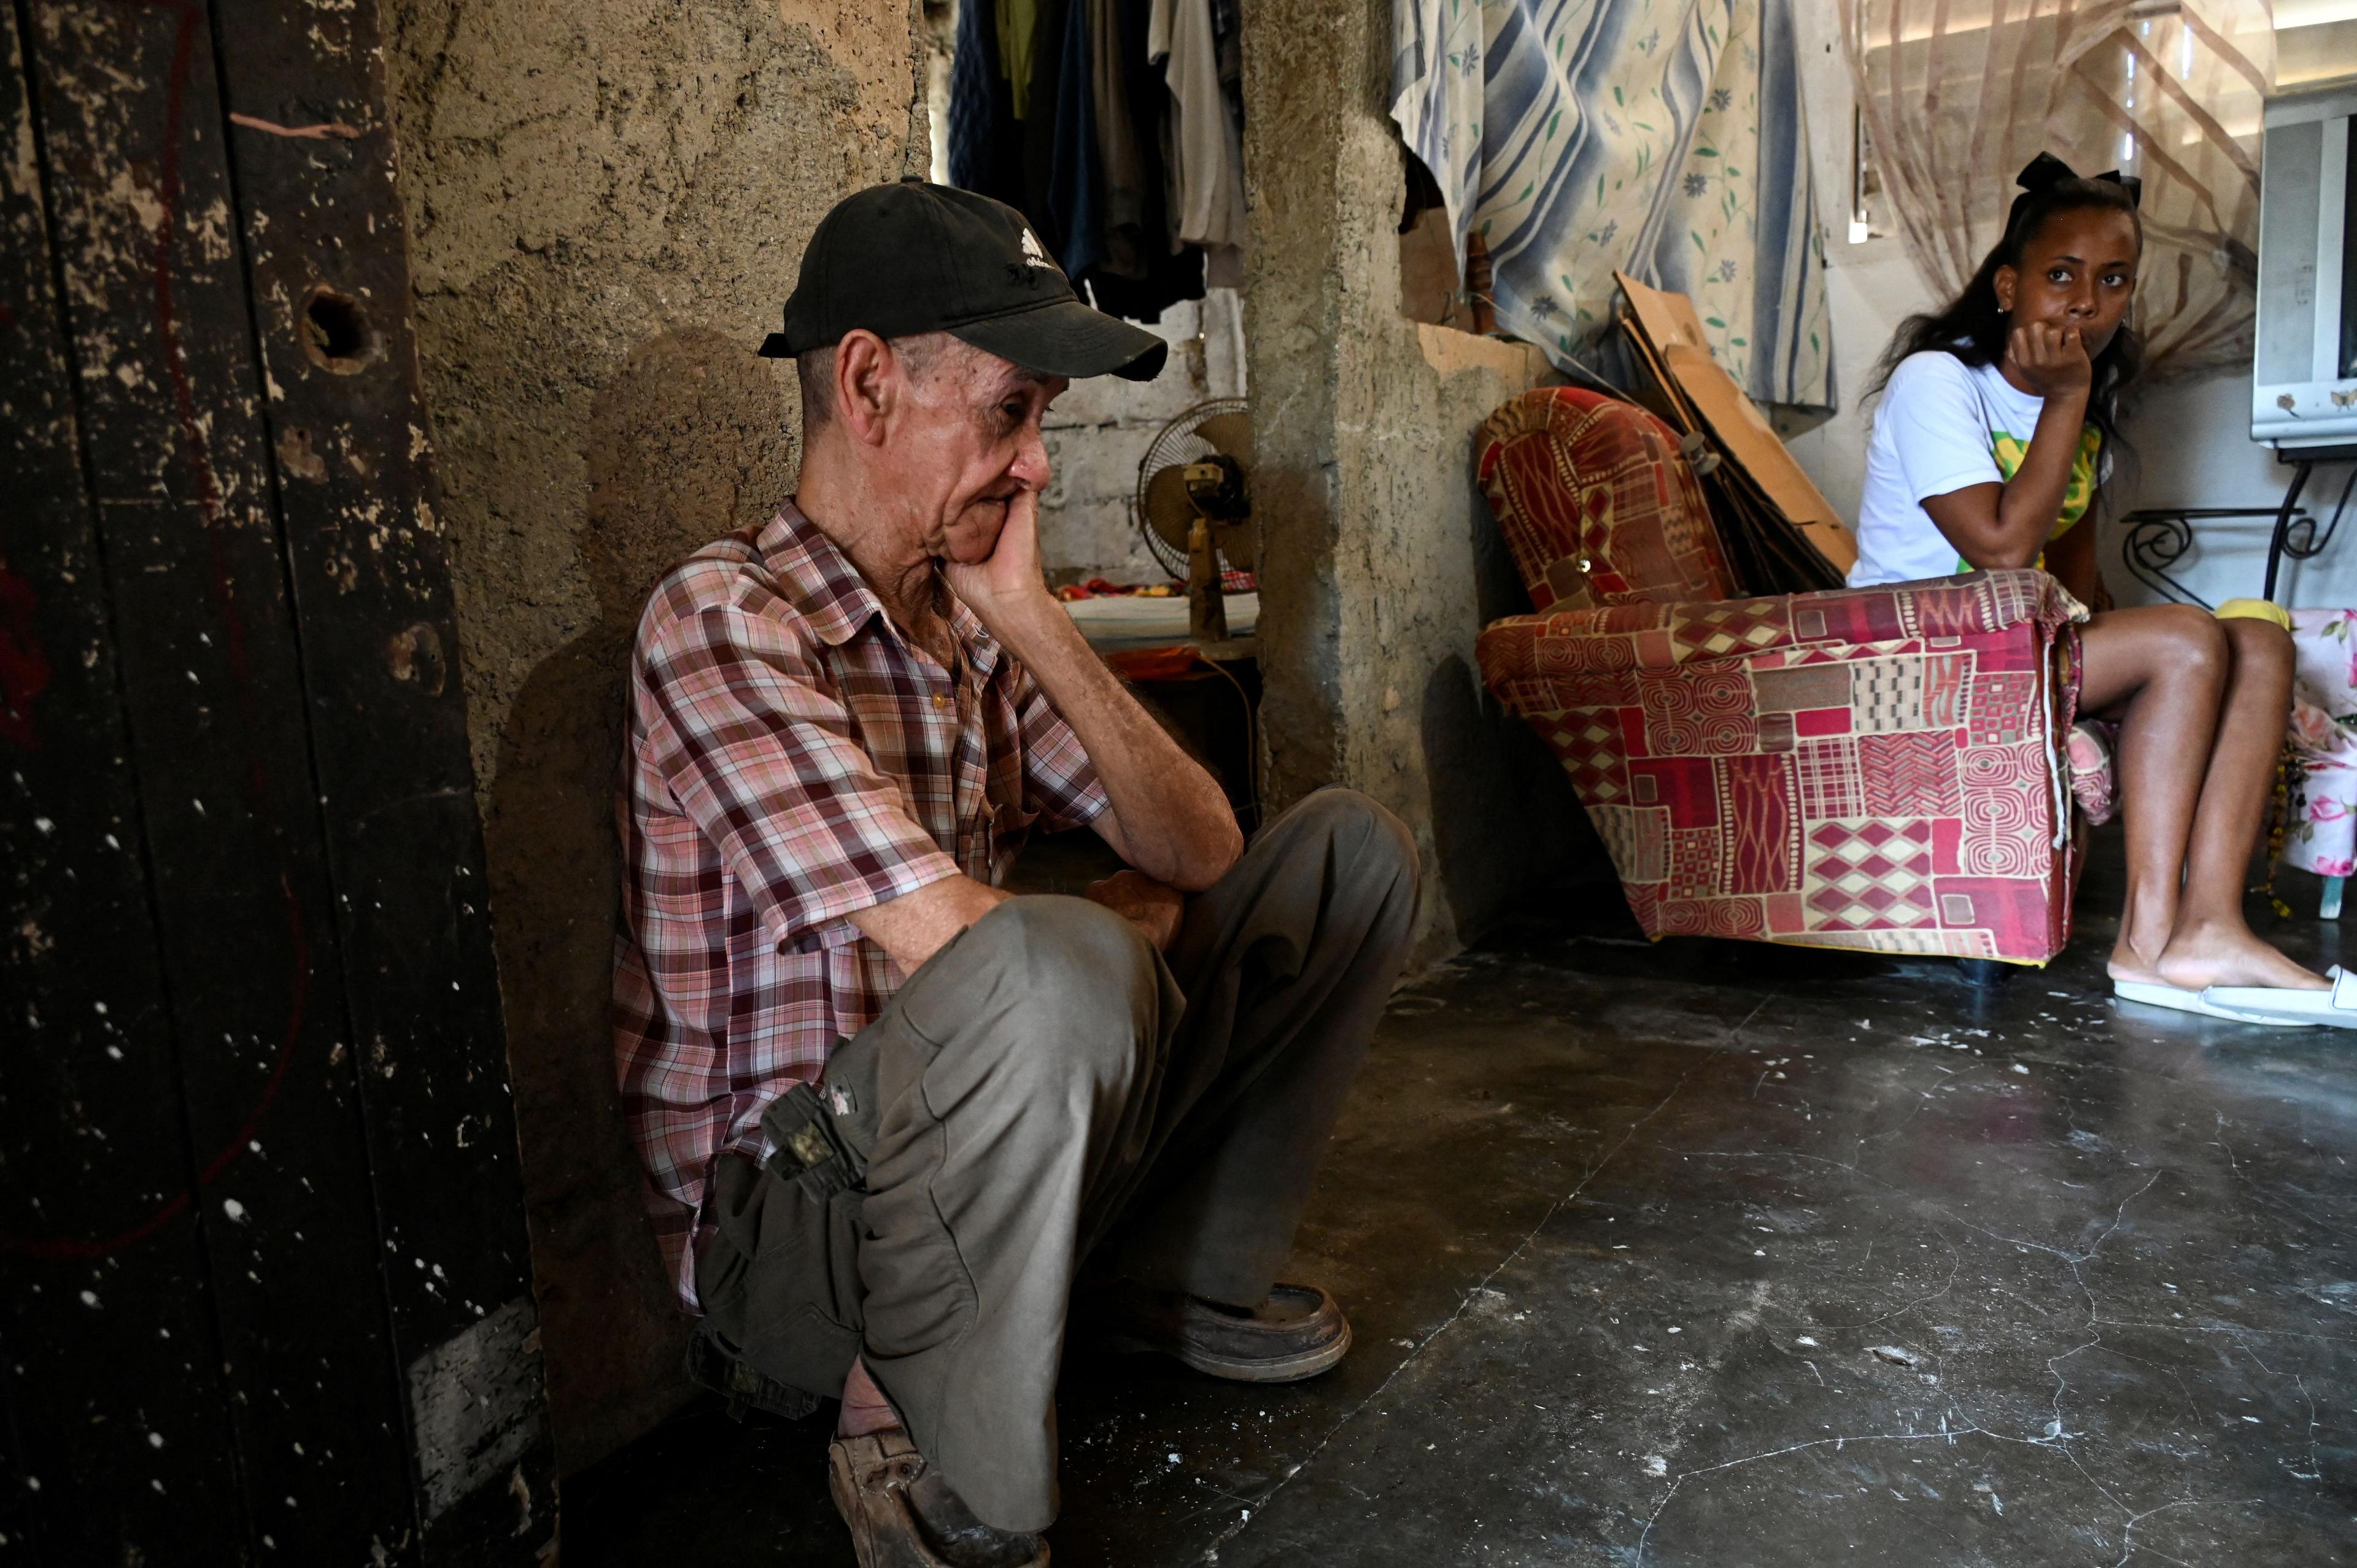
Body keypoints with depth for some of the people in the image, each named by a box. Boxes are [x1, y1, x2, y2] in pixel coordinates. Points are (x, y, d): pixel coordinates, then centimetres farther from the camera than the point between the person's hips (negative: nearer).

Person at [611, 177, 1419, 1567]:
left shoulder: (976, 625, 7)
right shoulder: (724, 620, -18)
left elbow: (1200, 854, 0)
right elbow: (956, 944, -28)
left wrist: (1033, 618, -9)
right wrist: (1108, 934, -5)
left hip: (986, 1173, 8)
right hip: (785, 1229, -7)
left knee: (1350, 844, 5)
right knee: (1060, 967, -41)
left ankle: (1174, 1279, 10)